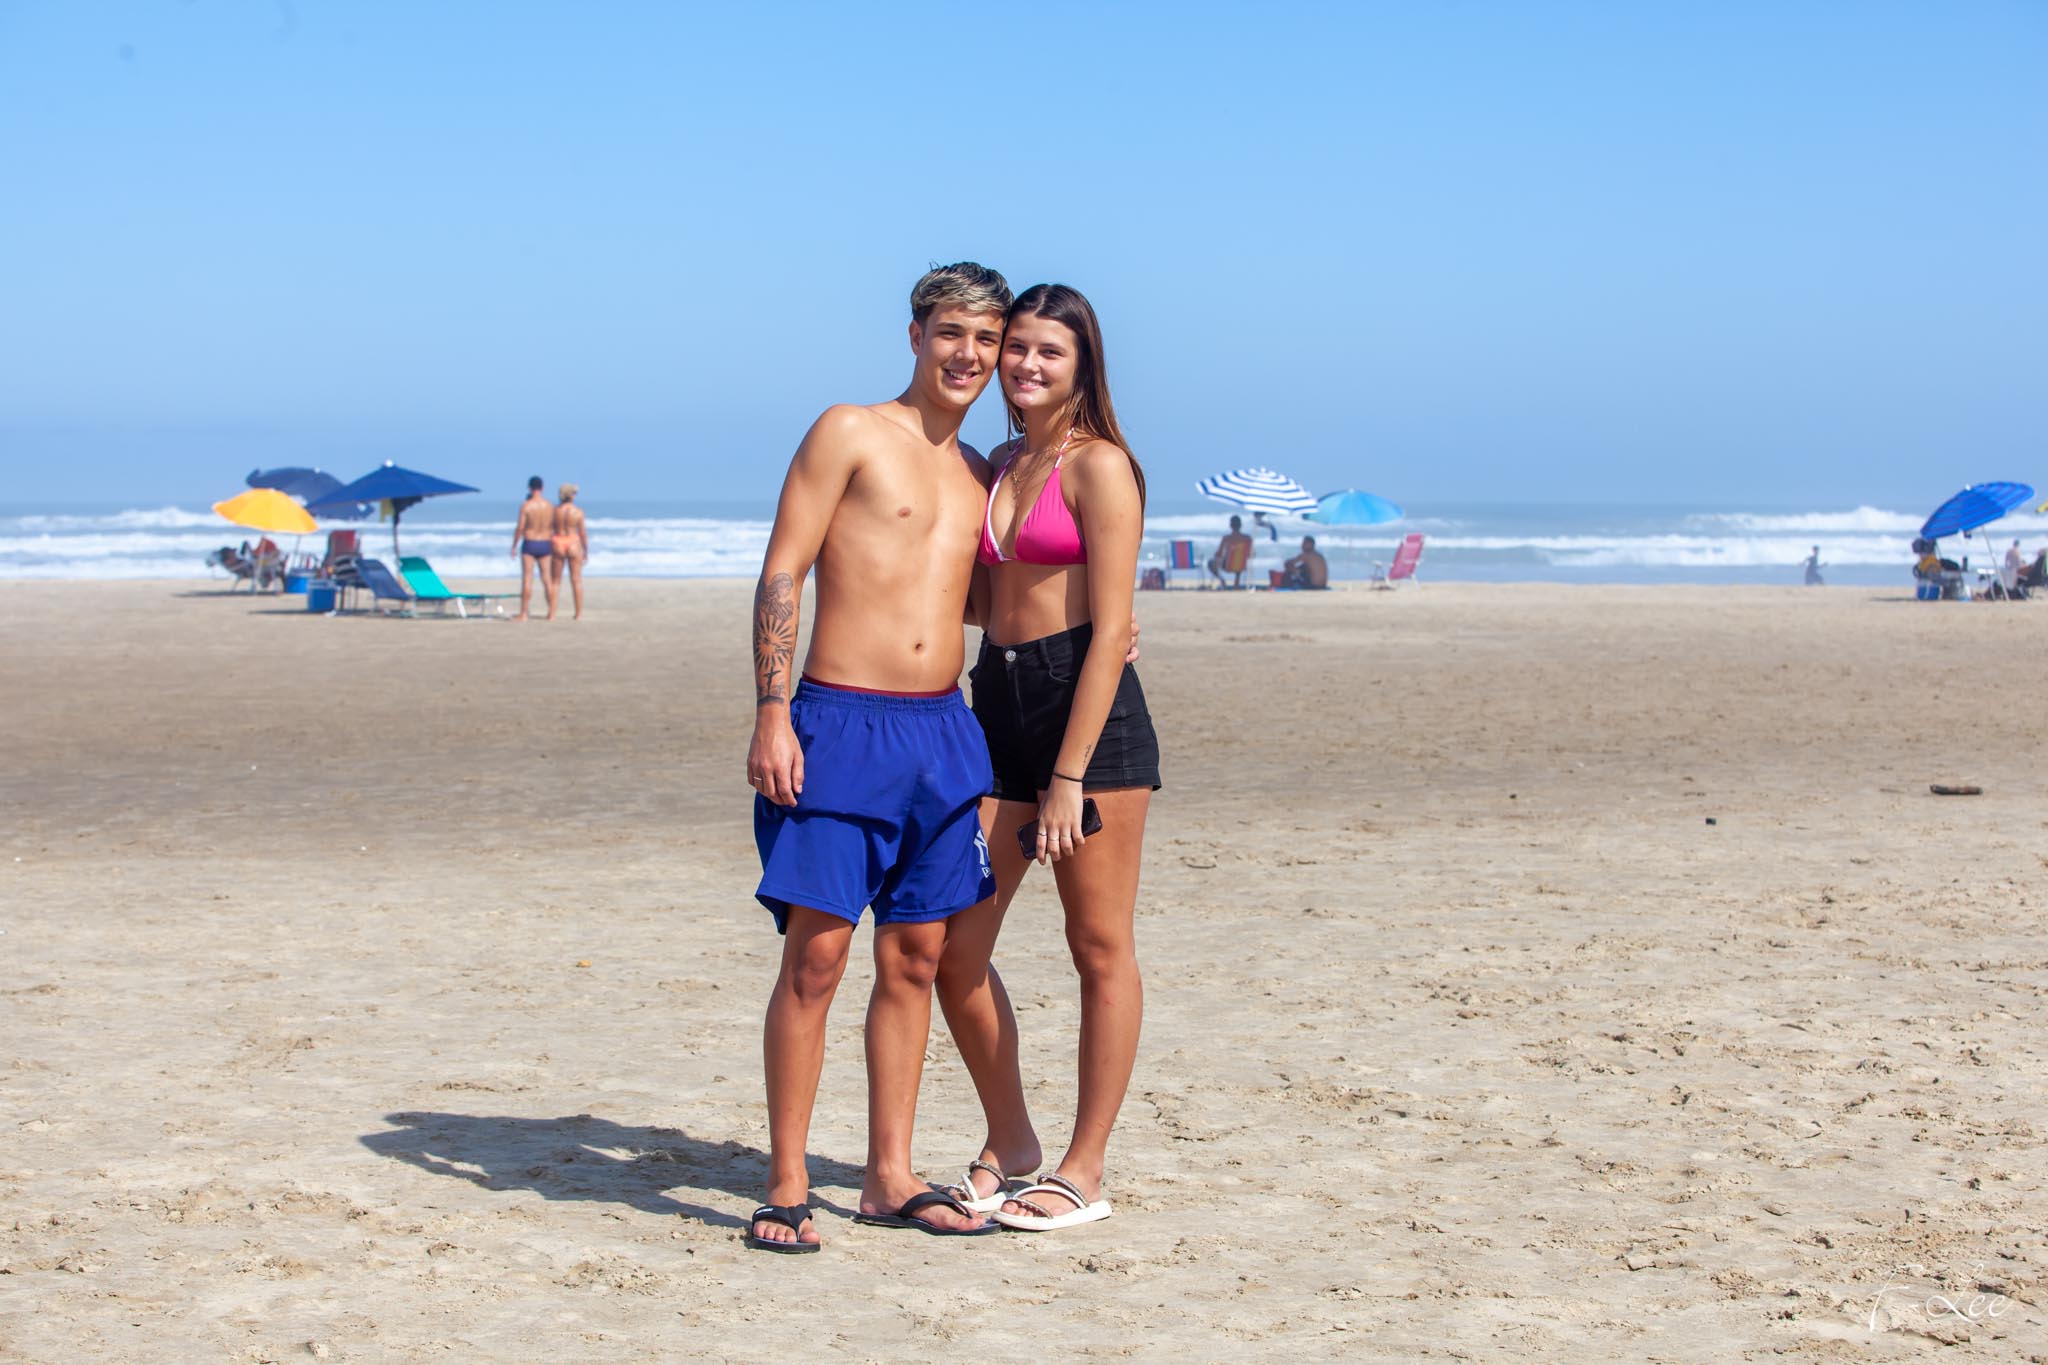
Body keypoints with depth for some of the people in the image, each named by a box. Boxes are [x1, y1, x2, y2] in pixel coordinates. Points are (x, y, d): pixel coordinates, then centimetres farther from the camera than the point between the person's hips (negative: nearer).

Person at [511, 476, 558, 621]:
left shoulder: (526, 505, -11)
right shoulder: (550, 506, 0)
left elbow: (519, 528, -12)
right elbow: (554, 528, 6)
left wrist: (514, 545, -1)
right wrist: (553, 547, 18)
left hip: (529, 544, -4)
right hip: (545, 544, 4)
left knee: (527, 579, -2)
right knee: (547, 579, 8)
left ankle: (523, 614, -3)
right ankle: (551, 613, 10)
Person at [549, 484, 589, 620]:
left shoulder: (554, 510, -4)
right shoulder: (578, 511, -7)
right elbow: (583, 533, -5)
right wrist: (586, 551, 5)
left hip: (557, 544, 1)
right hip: (573, 545, -1)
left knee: (555, 580, 9)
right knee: (576, 580, 4)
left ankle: (551, 612, 5)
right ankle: (579, 613, 5)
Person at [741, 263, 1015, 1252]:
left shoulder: (978, 473, 17)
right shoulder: (850, 433, -1)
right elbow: (780, 577, -6)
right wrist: (772, 713, -14)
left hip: (941, 731, 6)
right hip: (840, 724, -6)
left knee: (916, 959, 8)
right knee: (815, 955, -6)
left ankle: (890, 1178, 17)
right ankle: (787, 1186, 2)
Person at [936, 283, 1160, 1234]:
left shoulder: (1100, 466, -7)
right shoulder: (1000, 466, 16)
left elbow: (1109, 629, -13)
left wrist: (1070, 777, -17)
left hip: (1088, 710, -7)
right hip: (998, 708, 7)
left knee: (1100, 947, 2)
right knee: (952, 948, 5)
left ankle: (1085, 1173, 10)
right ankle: (1009, 1140, 23)